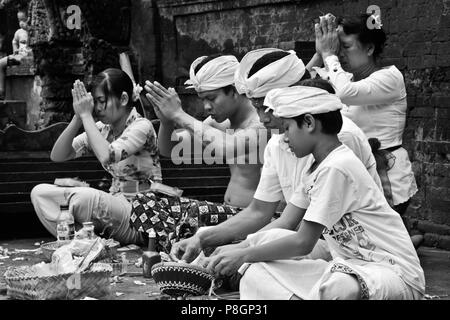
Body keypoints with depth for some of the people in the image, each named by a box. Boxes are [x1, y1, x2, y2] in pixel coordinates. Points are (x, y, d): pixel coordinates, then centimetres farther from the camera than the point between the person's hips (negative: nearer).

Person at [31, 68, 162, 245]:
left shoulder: (141, 126, -13)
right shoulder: (102, 128, 6)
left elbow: (106, 156, -32)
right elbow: (57, 156, 1)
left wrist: (86, 115, -22)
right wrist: (78, 117, -11)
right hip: (114, 205, 7)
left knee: (84, 197, -36)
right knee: (40, 192, -7)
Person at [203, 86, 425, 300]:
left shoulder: (336, 168, -19)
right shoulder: (314, 167, 10)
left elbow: (304, 242, -19)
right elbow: (286, 225, 13)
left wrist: (243, 255, -11)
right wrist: (238, 250, 3)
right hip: (352, 268, 9)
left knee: (338, 287, -43)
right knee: (255, 272, -3)